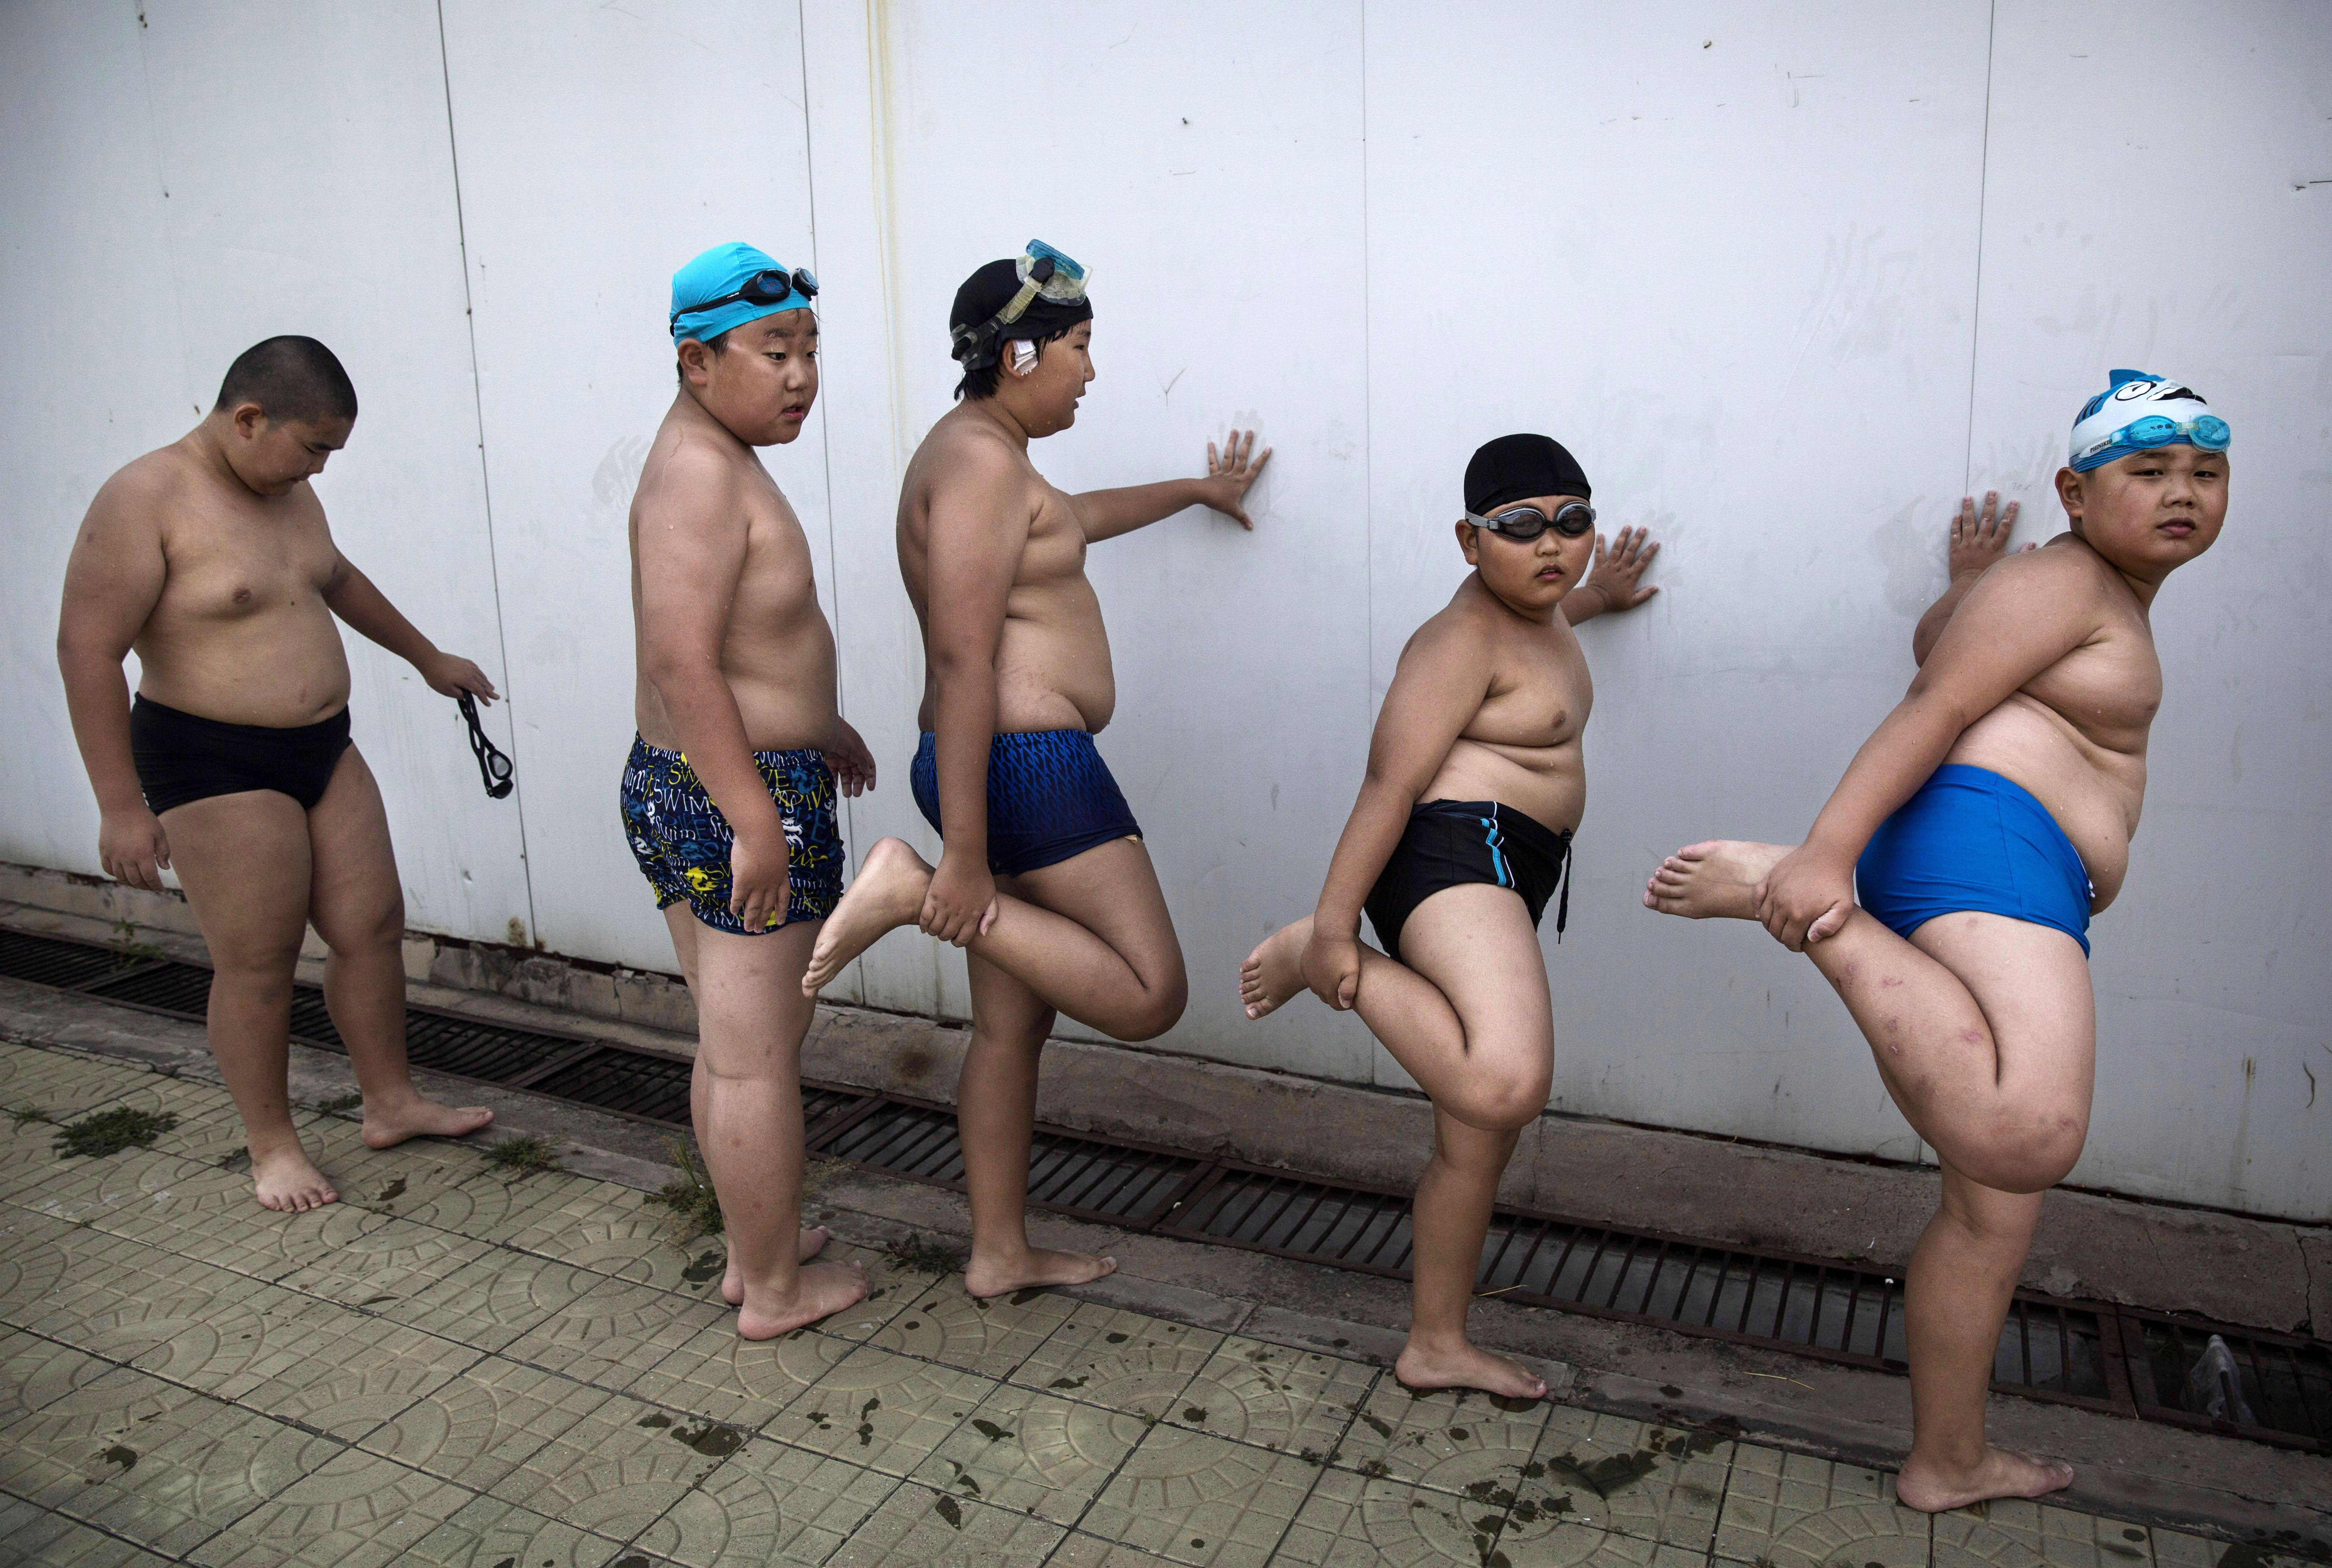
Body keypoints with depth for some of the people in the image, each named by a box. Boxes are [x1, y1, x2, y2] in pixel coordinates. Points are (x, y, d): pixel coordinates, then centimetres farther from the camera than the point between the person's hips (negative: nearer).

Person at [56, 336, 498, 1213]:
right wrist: (121, 805, -19)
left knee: (373, 926, 10)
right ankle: (271, 1145, 19)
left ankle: (391, 1104, 25)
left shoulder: (287, 490, 7)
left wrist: (428, 660, 35)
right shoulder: (144, 501, -17)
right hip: (215, 768, -8)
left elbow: (338, 579, 26)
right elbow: (87, 652, -18)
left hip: (323, 749, 8)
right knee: (256, 965, 1)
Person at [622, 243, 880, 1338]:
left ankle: (753, 1249, 36)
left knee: (727, 1045, 20)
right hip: (739, 799, -10)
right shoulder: (703, 474, -19)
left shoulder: (707, 457, 14)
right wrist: (757, 822, -26)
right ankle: (775, 1290, 18)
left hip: (669, 793, 11)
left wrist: (817, 720, 33)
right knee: (760, 1061, 3)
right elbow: (684, 665, -27)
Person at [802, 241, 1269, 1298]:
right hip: (1026, 765, -11)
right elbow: (964, 663, -22)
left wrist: (1198, 489, 56)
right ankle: (917, 889, -9)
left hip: (1005, 766, 11)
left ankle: (1000, 1254, 26)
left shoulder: (986, 453, 19)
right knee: (1150, 996, -8)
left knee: (1013, 1023, 15)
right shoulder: (981, 459, -14)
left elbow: (1074, 517, 42)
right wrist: (965, 859, -24)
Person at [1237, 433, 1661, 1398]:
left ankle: (1436, 1345, 27)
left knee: (1479, 1135, 14)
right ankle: (1318, 966, -14)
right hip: (1453, 857, -10)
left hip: (1503, 884, 10)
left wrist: (1589, 600, 61)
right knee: (1507, 1082, -34)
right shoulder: (1464, 639, -12)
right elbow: (1390, 783, -19)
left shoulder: (1532, 611, 18)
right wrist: (1333, 927, -23)